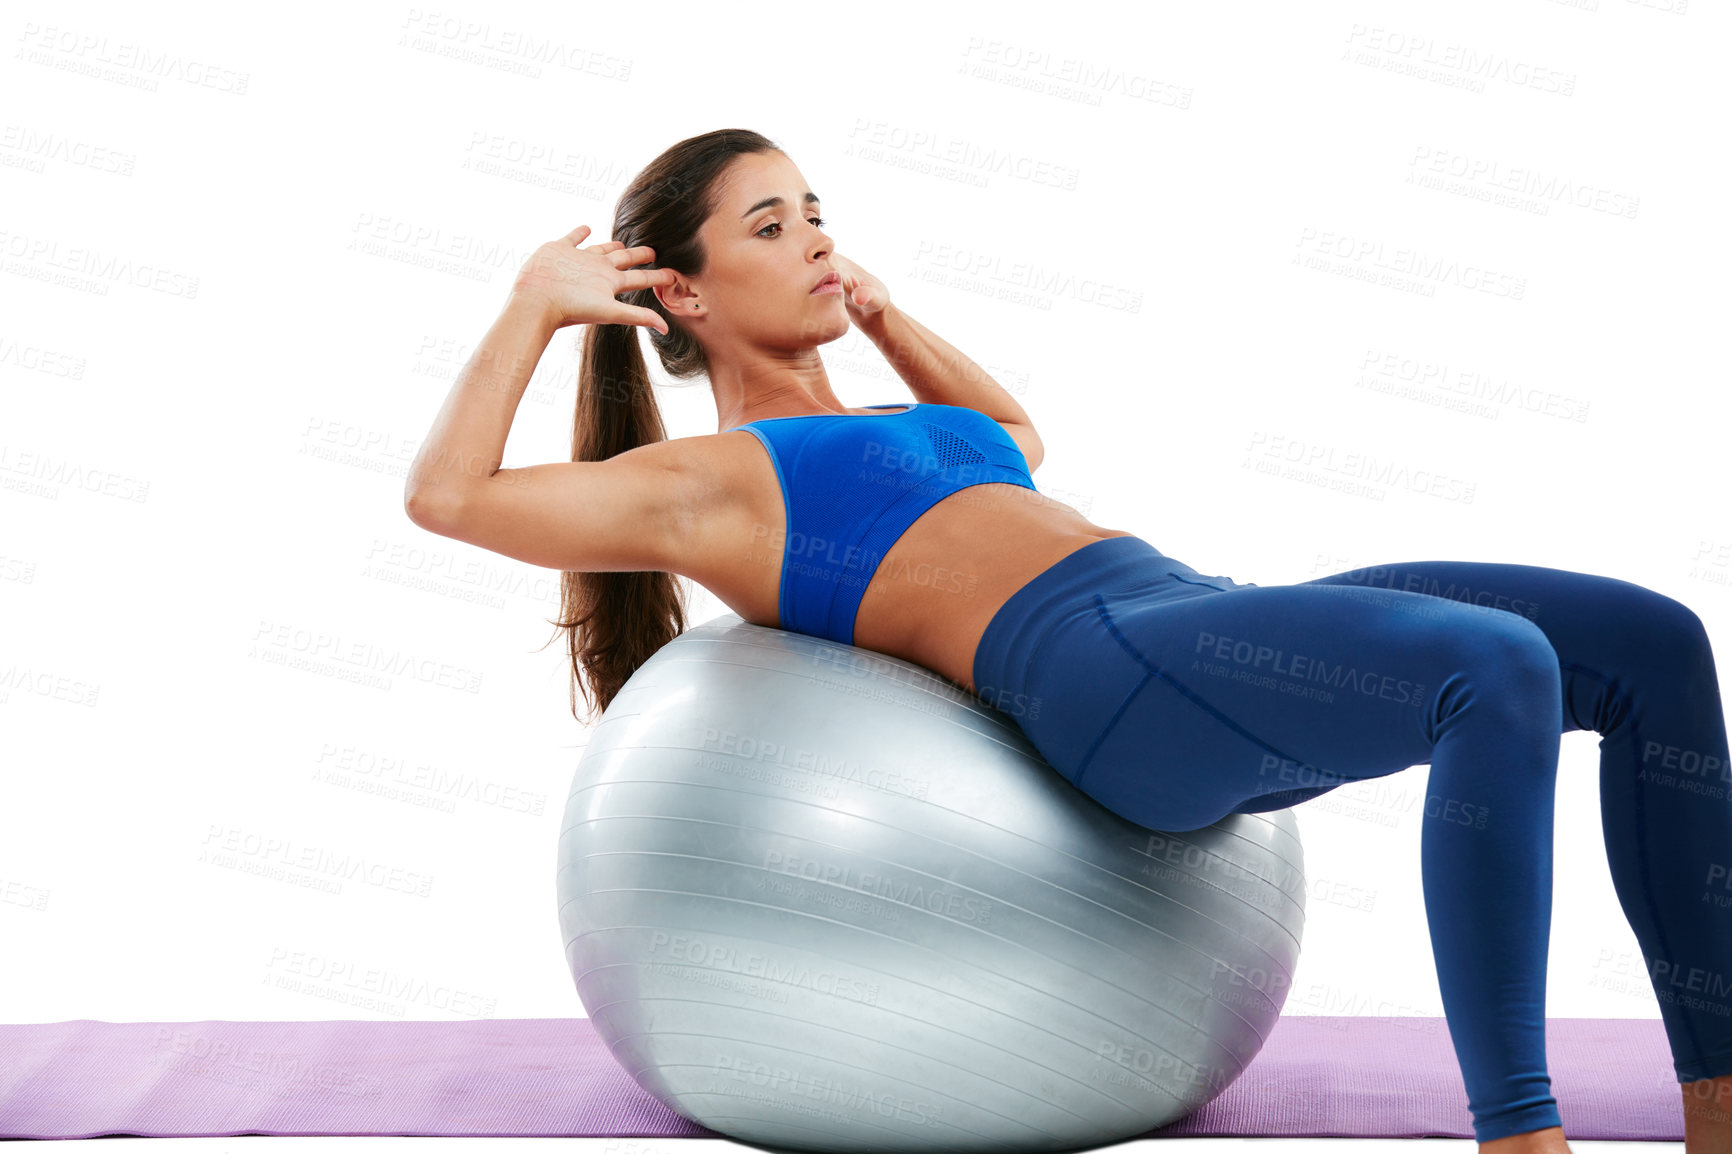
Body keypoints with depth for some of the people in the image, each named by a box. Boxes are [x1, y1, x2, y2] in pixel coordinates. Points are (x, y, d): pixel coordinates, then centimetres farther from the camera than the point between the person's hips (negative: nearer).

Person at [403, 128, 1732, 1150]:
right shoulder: (699, 482, 9)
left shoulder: (875, 434, 32)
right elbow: (446, 495, 2)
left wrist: (877, 309, 45)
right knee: (1502, 669, -32)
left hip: (1223, 626, 9)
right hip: (1107, 668, -9)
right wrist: (539, 308, 12)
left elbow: (1017, 437, 52)